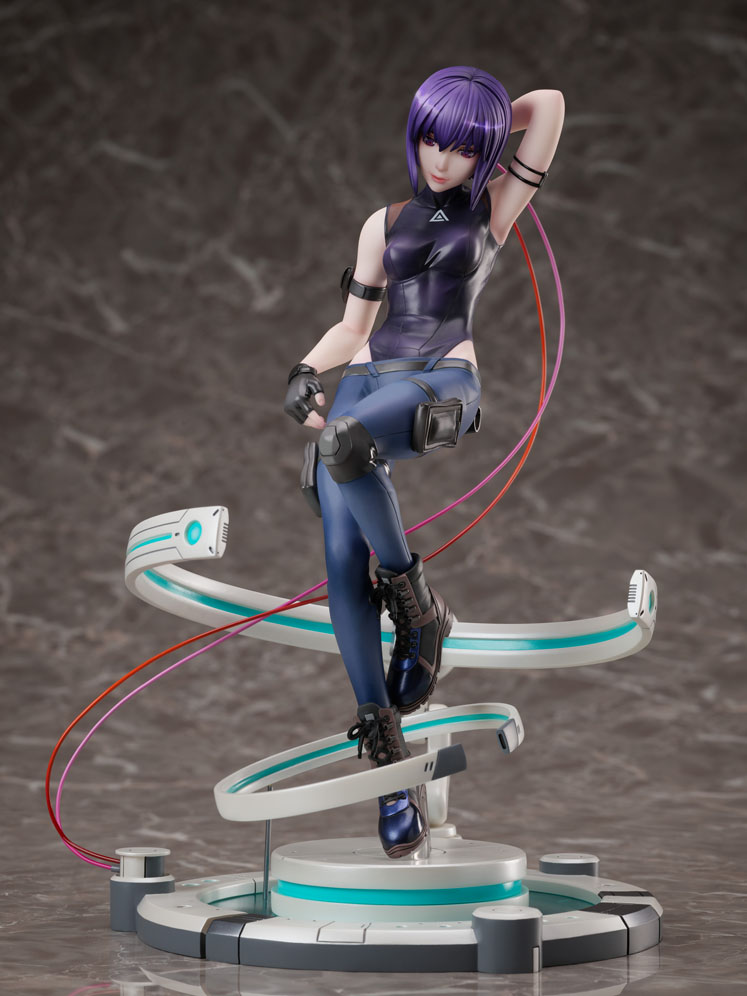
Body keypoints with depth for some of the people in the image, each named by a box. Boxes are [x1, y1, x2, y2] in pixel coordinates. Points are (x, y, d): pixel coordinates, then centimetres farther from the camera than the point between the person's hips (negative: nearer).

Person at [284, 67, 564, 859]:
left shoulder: (494, 207, 12)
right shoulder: (385, 223, 21)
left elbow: (549, 104, 3)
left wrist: (482, 125, 19)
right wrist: (307, 372, 2)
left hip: (443, 380, -4)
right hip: (366, 377, 4)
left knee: (345, 440, -38)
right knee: (343, 563, -14)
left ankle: (417, 605, -19)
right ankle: (390, 760, -13)